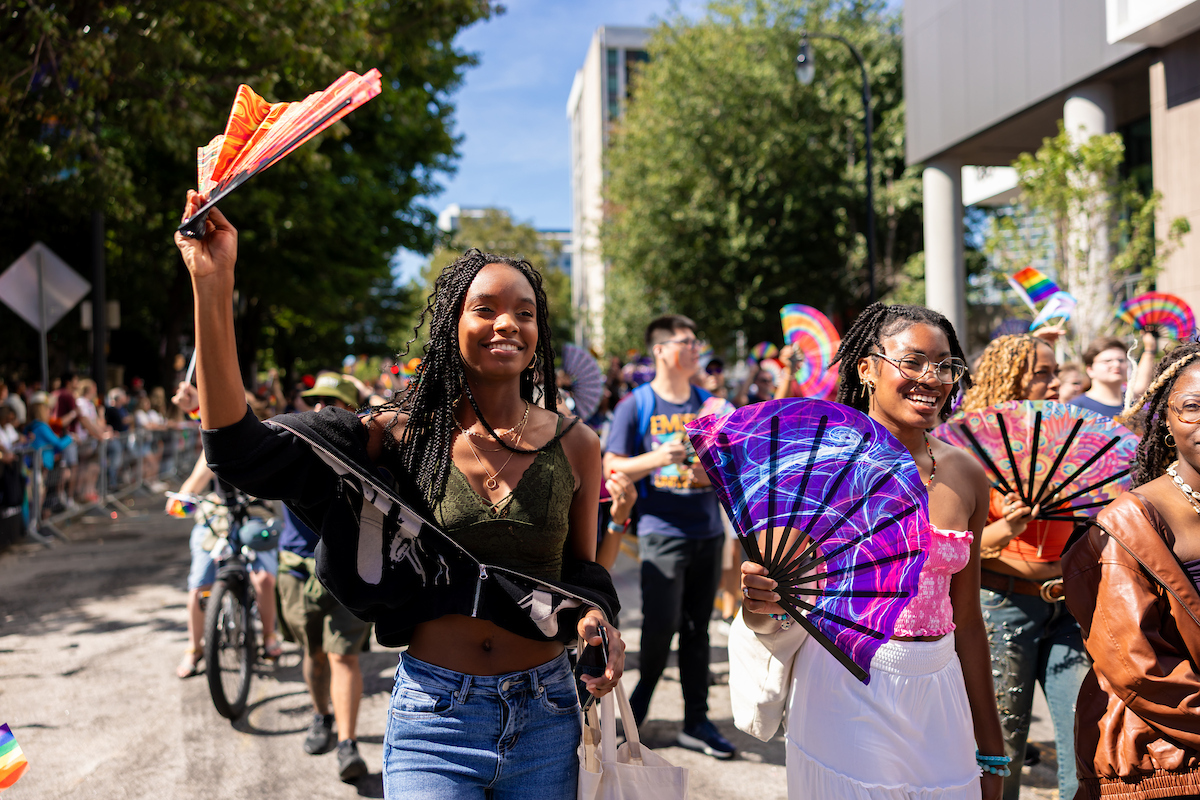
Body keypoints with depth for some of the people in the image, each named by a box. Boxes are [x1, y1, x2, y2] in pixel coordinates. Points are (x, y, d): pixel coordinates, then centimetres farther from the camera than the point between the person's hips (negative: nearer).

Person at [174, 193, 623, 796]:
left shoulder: (575, 446, -2)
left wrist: (594, 617, -12)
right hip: (433, 715, -2)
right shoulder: (404, 435, -6)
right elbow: (240, 451, -15)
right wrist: (212, 282, -20)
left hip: (544, 717, 2)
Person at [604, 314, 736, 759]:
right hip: (662, 532, -4)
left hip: (708, 532, 4)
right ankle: (642, 691, 22)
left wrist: (710, 474, -7)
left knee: (697, 629, 9)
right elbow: (612, 467, -4)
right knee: (661, 624, -6)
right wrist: (656, 459, -18)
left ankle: (696, 722, 18)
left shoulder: (709, 405, 12)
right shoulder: (635, 406, 0)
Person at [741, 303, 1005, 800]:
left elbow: (966, 621, 10)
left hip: (936, 694, 5)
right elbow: (774, 618, -7)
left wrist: (990, 749, 14)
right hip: (843, 691, -4)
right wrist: (761, 605, -31)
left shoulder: (966, 475, 3)